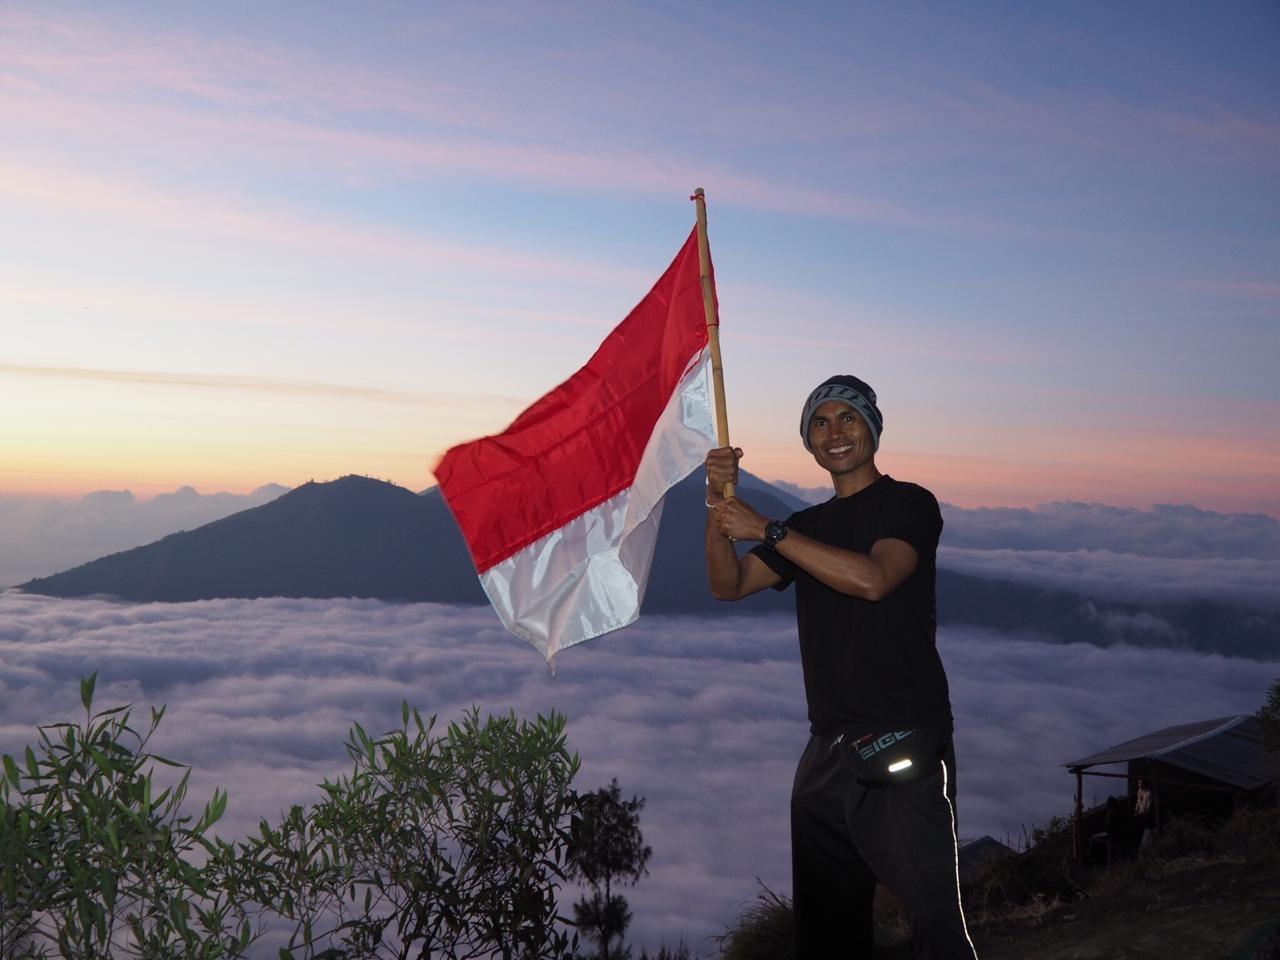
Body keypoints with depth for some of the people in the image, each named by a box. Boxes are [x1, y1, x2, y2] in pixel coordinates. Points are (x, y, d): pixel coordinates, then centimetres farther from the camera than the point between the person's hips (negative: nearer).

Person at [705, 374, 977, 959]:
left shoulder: (909, 504, -1)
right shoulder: (809, 527, 18)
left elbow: (873, 579, -21)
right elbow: (728, 584, 8)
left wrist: (766, 529, -19)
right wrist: (719, 504, -8)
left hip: (903, 743, -7)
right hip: (829, 750, 7)